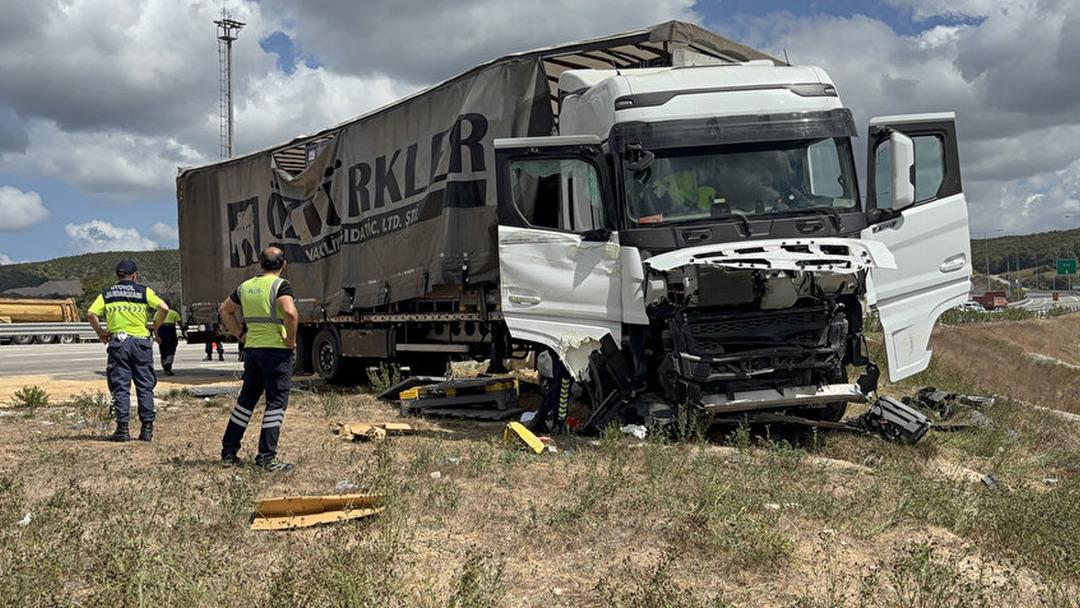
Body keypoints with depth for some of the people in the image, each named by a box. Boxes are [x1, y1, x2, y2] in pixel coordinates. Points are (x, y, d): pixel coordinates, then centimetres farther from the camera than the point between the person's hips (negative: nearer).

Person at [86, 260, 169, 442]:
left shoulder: (107, 293, 9)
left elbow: (91, 314, -3)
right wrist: (155, 327, 5)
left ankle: (122, 429, 1)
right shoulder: (143, 291, 4)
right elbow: (164, 308, -8)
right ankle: (147, 428, 3)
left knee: (120, 387, 4)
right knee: (145, 386, 5)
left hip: (117, 343, 1)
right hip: (140, 341, -1)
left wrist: (100, 332, 9)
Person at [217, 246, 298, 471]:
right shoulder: (280, 285, -11)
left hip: (251, 349, 7)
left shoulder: (246, 286, 11)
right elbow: (290, 312, -29)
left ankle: (229, 450, 22)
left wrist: (240, 335, 19)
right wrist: (291, 340, -16)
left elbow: (224, 310, 23)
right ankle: (266, 457, -2)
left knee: (246, 399, 17)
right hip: (276, 350, -7)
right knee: (276, 402, -1)